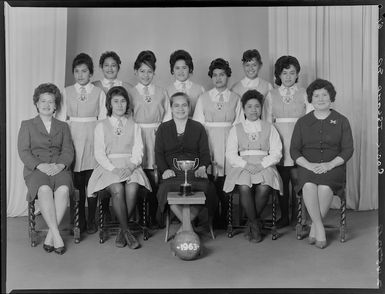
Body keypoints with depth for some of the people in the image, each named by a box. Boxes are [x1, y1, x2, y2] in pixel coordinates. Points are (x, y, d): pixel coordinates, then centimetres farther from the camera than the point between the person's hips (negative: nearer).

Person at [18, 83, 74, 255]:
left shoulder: (63, 127, 22)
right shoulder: (27, 125, 16)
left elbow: (68, 151, 10)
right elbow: (23, 152, 3)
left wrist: (60, 165, -12)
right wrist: (40, 165, -14)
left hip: (59, 169, 1)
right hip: (35, 170, -1)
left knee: (63, 189, -33)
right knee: (45, 190, -35)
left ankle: (50, 236, -26)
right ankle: (57, 236, -32)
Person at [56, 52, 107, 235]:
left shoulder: (99, 93, 7)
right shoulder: (66, 92, 9)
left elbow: (103, 119, 6)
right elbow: (61, 118, 8)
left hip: (92, 137, -1)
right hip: (73, 136, 1)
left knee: (91, 181, -1)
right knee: (76, 182, 1)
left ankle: (91, 221, 11)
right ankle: (79, 221, 12)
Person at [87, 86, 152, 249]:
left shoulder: (134, 126, 17)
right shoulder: (101, 126, 13)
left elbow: (138, 151, 7)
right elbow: (99, 153, 3)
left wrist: (131, 167, -14)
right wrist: (113, 169, -14)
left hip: (130, 166, 1)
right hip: (108, 167, -1)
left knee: (132, 189, -31)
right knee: (117, 190, -32)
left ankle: (122, 231, -14)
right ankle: (127, 231, -20)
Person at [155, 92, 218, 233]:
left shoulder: (198, 128, 18)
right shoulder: (163, 128, 18)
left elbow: (205, 152, 11)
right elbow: (158, 153, 9)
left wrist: (202, 167, -10)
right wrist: (165, 169, -11)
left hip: (194, 171, 1)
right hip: (172, 172, 0)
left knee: (205, 187, -32)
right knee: (167, 188, -34)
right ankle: (189, 224, -21)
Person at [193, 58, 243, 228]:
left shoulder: (235, 99, 9)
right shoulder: (203, 98, 10)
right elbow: (197, 125, 6)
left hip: (229, 142, 0)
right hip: (208, 142, 0)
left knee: (226, 185, -3)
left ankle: (223, 220, 8)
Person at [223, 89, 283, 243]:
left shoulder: (269, 128, 17)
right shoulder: (236, 129, 17)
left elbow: (276, 153, 7)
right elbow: (230, 154, 7)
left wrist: (261, 165, -11)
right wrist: (246, 164, -11)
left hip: (264, 166, 0)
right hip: (242, 166, 0)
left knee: (264, 188, -32)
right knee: (244, 188, -33)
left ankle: (251, 224, -10)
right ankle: (256, 226, -15)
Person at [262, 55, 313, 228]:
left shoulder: (304, 94, 6)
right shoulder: (271, 95, 10)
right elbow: (266, 121, 10)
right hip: (278, 142, 2)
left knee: (297, 180, -6)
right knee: (281, 181, 5)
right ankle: (284, 216, 18)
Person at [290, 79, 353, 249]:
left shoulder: (341, 121, 11)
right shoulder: (302, 122, 13)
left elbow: (348, 150, 4)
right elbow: (294, 150, 6)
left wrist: (329, 165, -12)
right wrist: (309, 165, -12)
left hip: (333, 166, -1)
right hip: (308, 166, 1)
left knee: (325, 187, -33)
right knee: (309, 185, -34)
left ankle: (314, 227, -13)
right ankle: (320, 228, -21)